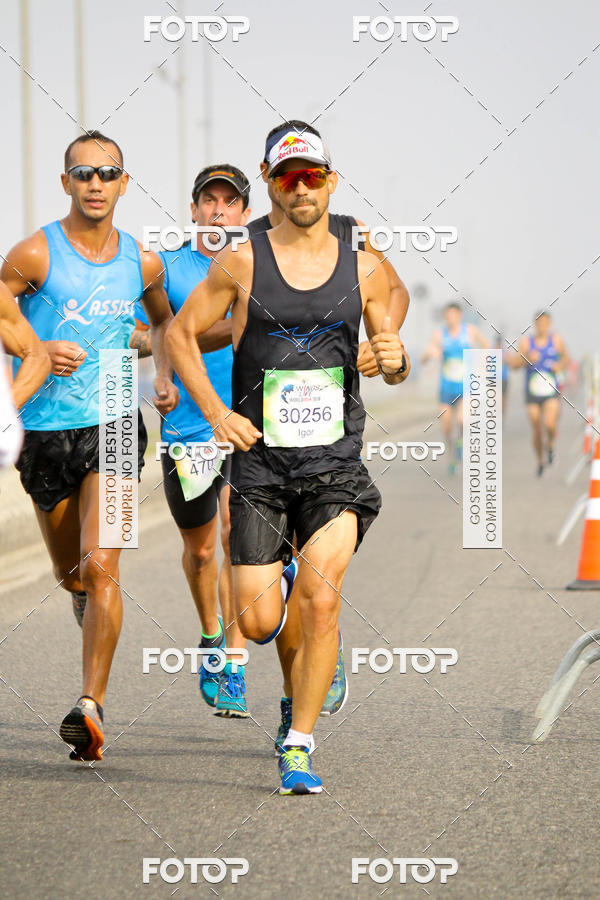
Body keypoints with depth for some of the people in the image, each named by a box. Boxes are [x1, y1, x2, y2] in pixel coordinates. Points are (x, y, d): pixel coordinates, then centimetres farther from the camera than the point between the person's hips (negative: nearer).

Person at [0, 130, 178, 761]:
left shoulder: (141, 263, 5)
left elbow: (162, 318, 26)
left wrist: (165, 376, 10)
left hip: (113, 425, 0)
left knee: (101, 566, -16)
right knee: (69, 574, 14)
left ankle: (91, 704, -17)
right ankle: (92, 606, 50)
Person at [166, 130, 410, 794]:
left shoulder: (362, 269, 6)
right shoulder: (243, 262, 0)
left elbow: (392, 365, 15)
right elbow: (180, 333, 7)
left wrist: (396, 358, -10)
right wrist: (215, 411, -4)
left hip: (336, 465, 0)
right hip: (259, 463, 0)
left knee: (321, 599, -17)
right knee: (258, 621, -3)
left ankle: (298, 746, -6)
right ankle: (297, 688, 33)